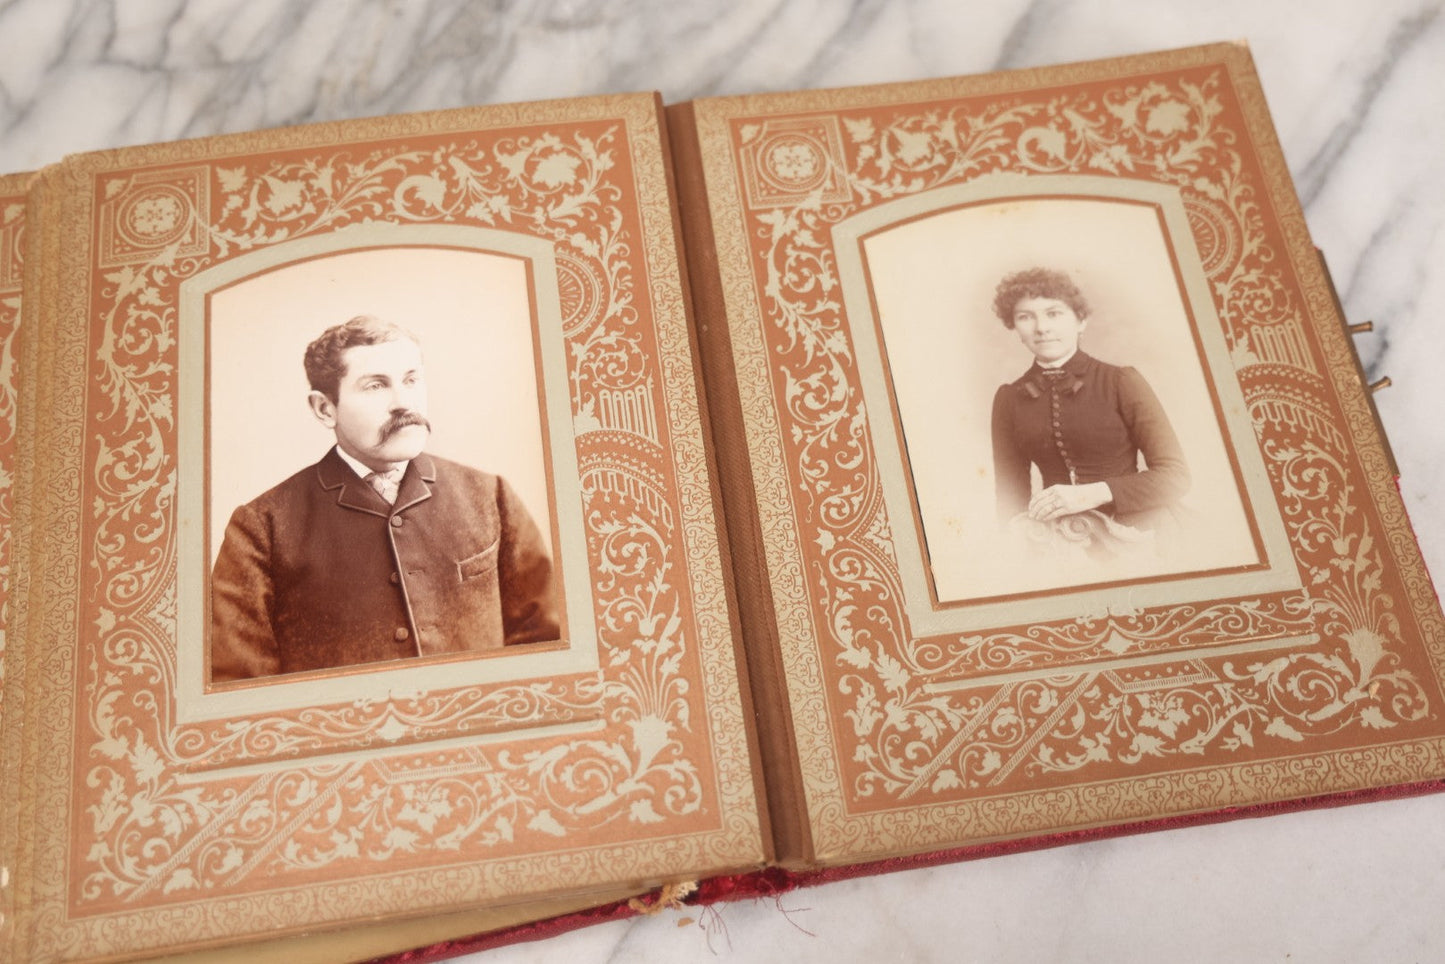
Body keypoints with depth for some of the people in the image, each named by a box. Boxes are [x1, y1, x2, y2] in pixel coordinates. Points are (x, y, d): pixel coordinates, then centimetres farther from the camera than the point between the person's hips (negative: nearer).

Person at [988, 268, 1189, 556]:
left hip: (1130, 534, -2)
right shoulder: (1009, 398, 10)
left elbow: (1176, 475, -4)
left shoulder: (1121, 382, -1)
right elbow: (1011, 492, 10)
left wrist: (1091, 494, -17)